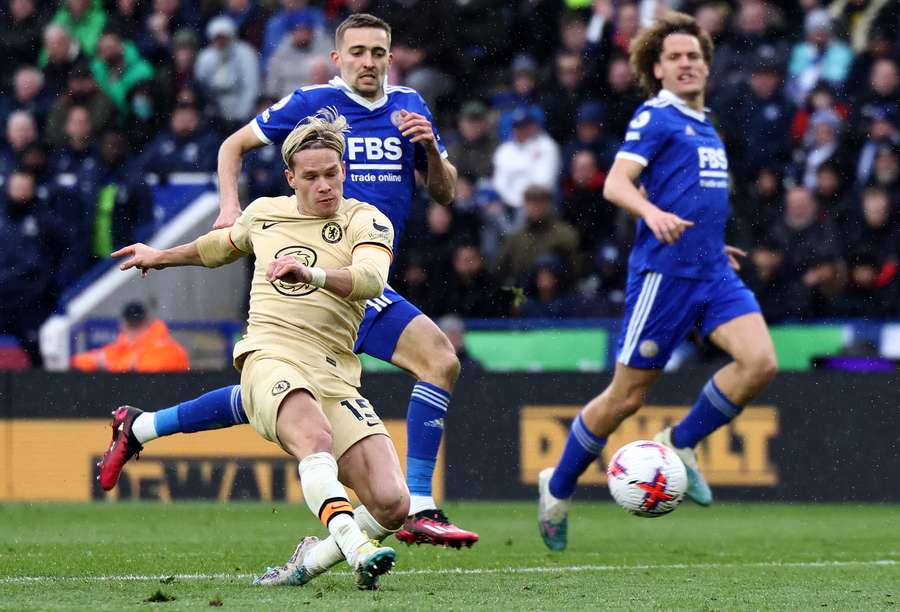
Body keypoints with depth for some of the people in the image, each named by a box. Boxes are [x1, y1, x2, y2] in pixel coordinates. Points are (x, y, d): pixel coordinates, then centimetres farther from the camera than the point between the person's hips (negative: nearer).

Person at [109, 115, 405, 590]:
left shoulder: (366, 220, 5)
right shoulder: (263, 213, 17)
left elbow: (371, 280, -17)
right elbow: (223, 245, 41)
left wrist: (312, 274, -35)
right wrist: (160, 257, 56)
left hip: (335, 375, 0)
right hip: (270, 358, 0)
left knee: (392, 505, -16)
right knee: (315, 438, -38)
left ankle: (312, 558, 9)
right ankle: (355, 549, -56)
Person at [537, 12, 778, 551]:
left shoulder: (705, 127, 19)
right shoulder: (656, 117, -6)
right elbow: (615, 184, -18)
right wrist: (652, 212, -35)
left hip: (713, 273, 7)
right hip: (665, 271, -7)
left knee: (760, 362, -15)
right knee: (628, 395, -1)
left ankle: (680, 443, 5)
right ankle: (558, 489, 18)